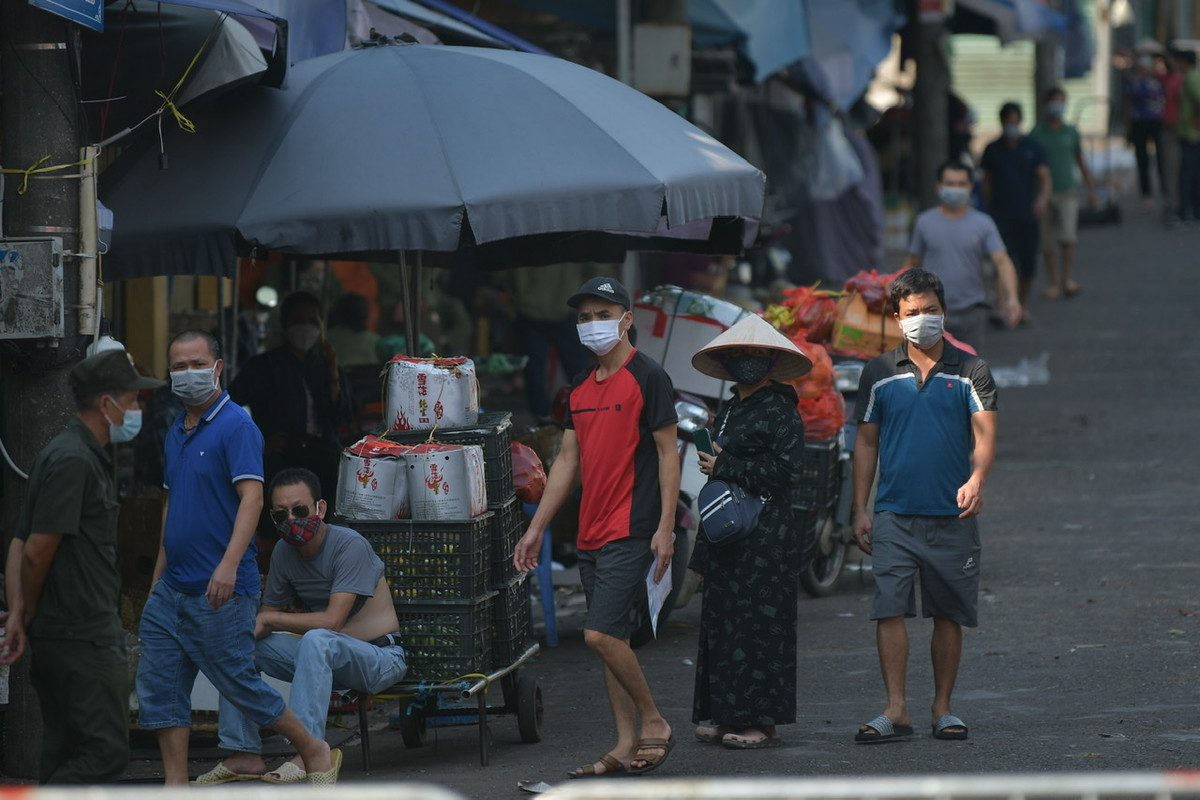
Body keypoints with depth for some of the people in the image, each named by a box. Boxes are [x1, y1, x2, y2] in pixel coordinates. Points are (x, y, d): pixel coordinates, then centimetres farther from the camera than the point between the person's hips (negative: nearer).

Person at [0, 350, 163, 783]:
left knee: (67, 758, 11)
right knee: (107, 751, -12)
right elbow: (36, 552, -16)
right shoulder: (74, 461, -14)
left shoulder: (83, 456, 18)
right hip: (84, 640, -10)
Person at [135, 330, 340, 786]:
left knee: (239, 684, -1)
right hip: (172, 590, 8)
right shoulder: (177, 433, 15)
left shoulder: (235, 427, -11)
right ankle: (176, 788, 5)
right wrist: (159, 575, 21)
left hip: (219, 593, -8)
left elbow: (252, 497, -21)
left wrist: (229, 564, -32)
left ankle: (316, 752, 17)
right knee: (158, 689, 2)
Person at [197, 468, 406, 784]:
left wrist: (266, 619, -20)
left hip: (380, 657, -7)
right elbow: (268, 618, 9)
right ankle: (245, 753, -7)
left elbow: (332, 620, -25)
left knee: (317, 640, -38)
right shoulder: (283, 554, 3)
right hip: (321, 656, 7)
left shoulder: (349, 545, -18)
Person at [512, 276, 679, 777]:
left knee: (600, 633, -16)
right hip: (590, 535, 8)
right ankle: (626, 748, 10)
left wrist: (665, 526, -15)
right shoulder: (580, 389, 15)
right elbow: (567, 461, 19)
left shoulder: (647, 378, -6)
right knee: (610, 640, 7)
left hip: (631, 532, -8)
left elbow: (667, 453, -8)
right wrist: (537, 528, 15)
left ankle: (654, 724, -1)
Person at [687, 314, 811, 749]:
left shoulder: (780, 411, -8)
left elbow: (788, 471, -17)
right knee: (720, 620, 6)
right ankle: (724, 716, 11)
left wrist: (725, 467, -13)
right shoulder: (729, 410, 19)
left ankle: (762, 721, -4)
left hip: (766, 533, -8)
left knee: (757, 623, -7)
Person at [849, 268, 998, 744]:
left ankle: (943, 708, 15)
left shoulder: (970, 371, 4)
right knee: (889, 609, -11)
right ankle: (896, 710, -11)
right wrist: (860, 509, 7)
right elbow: (866, 443, 13)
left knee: (949, 615, 5)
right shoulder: (879, 374, 9)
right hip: (894, 513, 0)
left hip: (953, 514, 0)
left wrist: (976, 480, -25)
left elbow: (984, 435, -5)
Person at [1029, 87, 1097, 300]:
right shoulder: (1037, 133, 1)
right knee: (1047, 243, 3)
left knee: (1067, 238, -13)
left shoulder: (1071, 132, 6)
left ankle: (1066, 279, -1)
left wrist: (1091, 188, 19)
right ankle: (1053, 283, 13)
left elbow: (1081, 161, 16)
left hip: (1067, 191, 0)